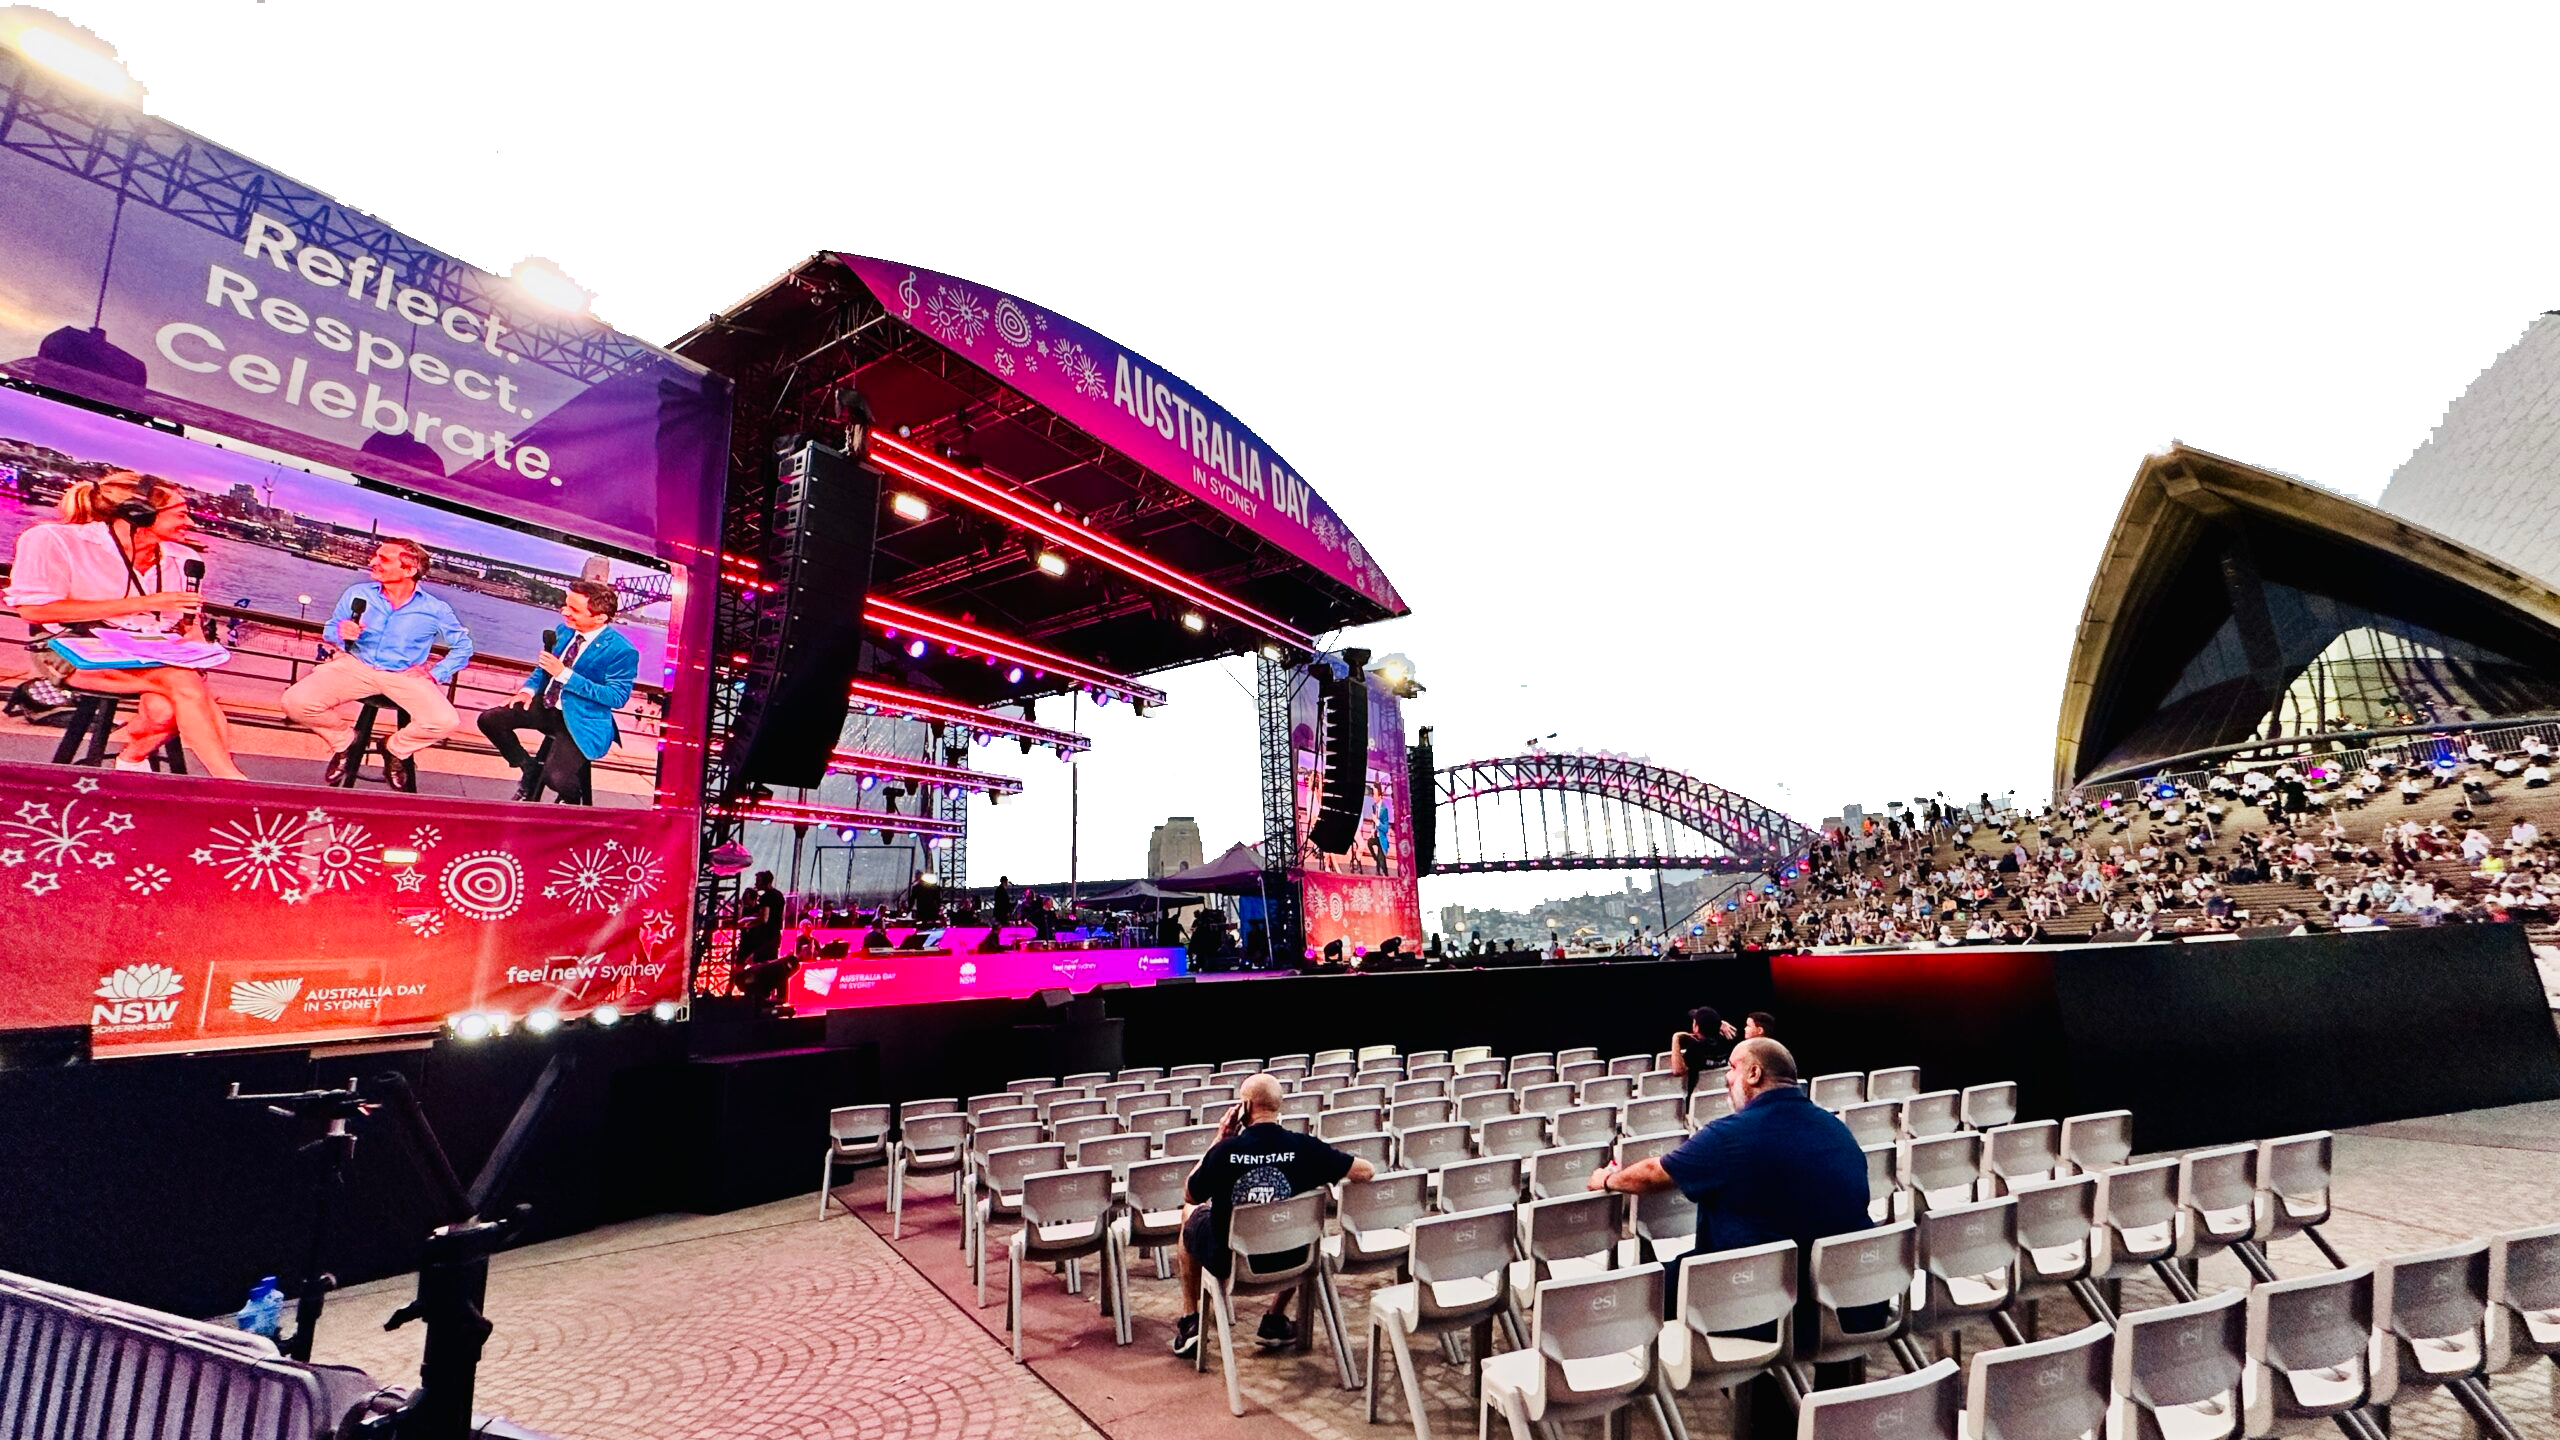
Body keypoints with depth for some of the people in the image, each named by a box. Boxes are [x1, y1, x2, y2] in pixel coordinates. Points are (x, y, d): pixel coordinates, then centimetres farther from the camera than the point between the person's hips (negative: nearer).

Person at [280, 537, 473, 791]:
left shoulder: (434, 610, -2)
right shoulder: (358, 593, 3)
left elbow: (463, 646, 7)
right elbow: (329, 630, 11)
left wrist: (436, 674, -3)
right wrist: (341, 633, -13)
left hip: (405, 676, -2)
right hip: (355, 666, 2)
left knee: (445, 721, -28)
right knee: (296, 701, -23)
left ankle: (397, 749, 8)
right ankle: (343, 741, 11)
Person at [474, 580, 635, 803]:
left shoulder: (621, 651, -22)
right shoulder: (565, 631, 3)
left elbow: (618, 697, -24)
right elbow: (547, 665, 21)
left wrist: (564, 674, -25)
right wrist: (530, 689, 1)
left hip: (580, 721, -8)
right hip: (545, 705, 8)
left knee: (555, 778, -25)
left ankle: (573, 800, 14)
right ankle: (530, 770, 19)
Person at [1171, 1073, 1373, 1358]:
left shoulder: (1225, 1150, -21)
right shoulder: (1304, 1148, -17)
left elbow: (1190, 1195, -3)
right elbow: (1367, 1171, -9)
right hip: (1287, 1261, 1)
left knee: (1190, 1214, 28)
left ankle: (1190, 1321, 28)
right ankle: (1275, 1321, 32)